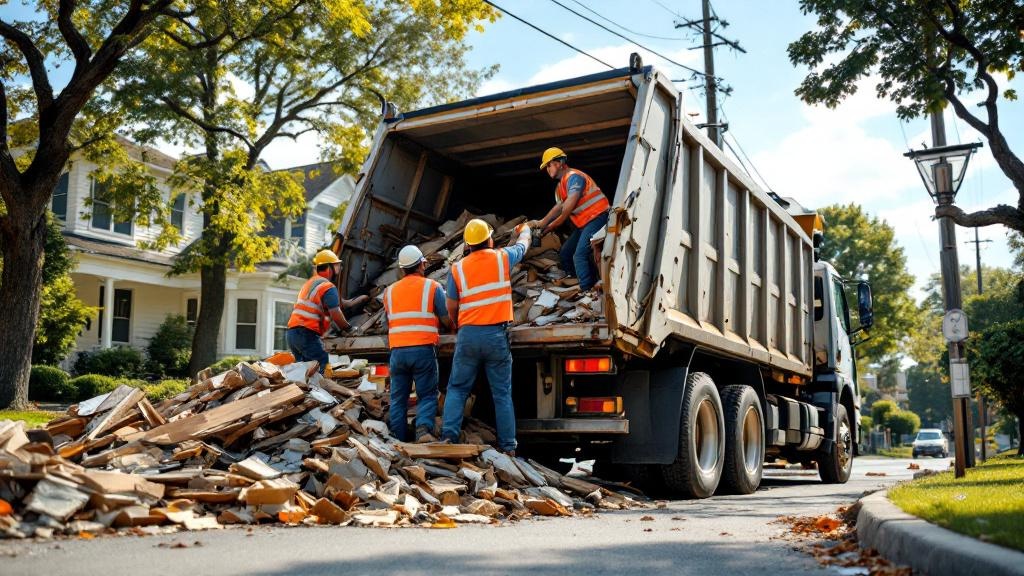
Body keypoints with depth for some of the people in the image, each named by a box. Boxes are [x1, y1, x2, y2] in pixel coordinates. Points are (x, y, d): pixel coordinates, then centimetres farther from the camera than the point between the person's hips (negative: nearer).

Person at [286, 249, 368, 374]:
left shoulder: (311, 282, 23)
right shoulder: (328, 287, -9)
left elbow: (342, 303, 27)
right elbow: (336, 316, -12)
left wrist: (363, 298, 30)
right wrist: (348, 328, 7)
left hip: (291, 332, 9)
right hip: (307, 334, -9)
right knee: (323, 367, -10)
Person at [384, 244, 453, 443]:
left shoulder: (390, 291, 13)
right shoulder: (433, 287, 2)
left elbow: (386, 322, 17)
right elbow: (447, 320, 2)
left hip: (397, 350, 3)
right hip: (423, 350, -3)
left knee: (398, 398, 10)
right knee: (427, 395, 4)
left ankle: (398, 439, 8)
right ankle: (424, 429, -17)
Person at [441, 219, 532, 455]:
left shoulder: (457, 269, 3)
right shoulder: (503, 258, 2)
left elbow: (452, 309, 9)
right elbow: (523, 244, 24)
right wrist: (524, 230, 47)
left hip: (468, 335, 0)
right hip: (497, 335, 0)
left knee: (457, 388, 11)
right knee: (502, 393, 5)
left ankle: (449, 436, 0)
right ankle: (508, 446, 7)